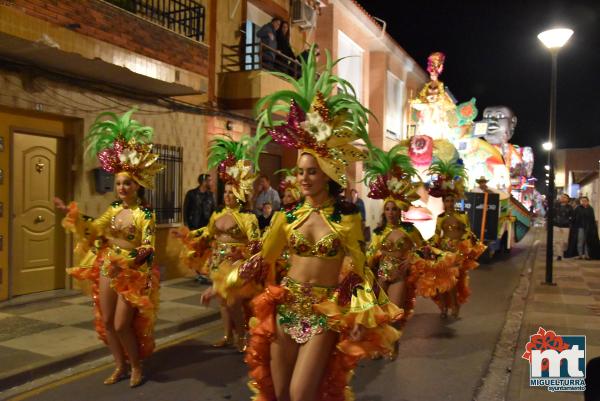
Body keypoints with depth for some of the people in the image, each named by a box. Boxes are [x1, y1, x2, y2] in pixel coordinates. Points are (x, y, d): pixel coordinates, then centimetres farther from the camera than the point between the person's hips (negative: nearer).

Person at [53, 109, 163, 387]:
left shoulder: (144, 214, -16)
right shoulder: (114, 208, 3)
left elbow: (148, 248, -21)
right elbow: (94, 229, 15)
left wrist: (127, 261, -33)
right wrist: (71, 212, 7)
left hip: (133, 273, -7)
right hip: (107, 269, 7)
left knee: (122, 325, -2)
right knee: (106, 322, 12)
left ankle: (136, 367, 21)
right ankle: (119, 366, 30)